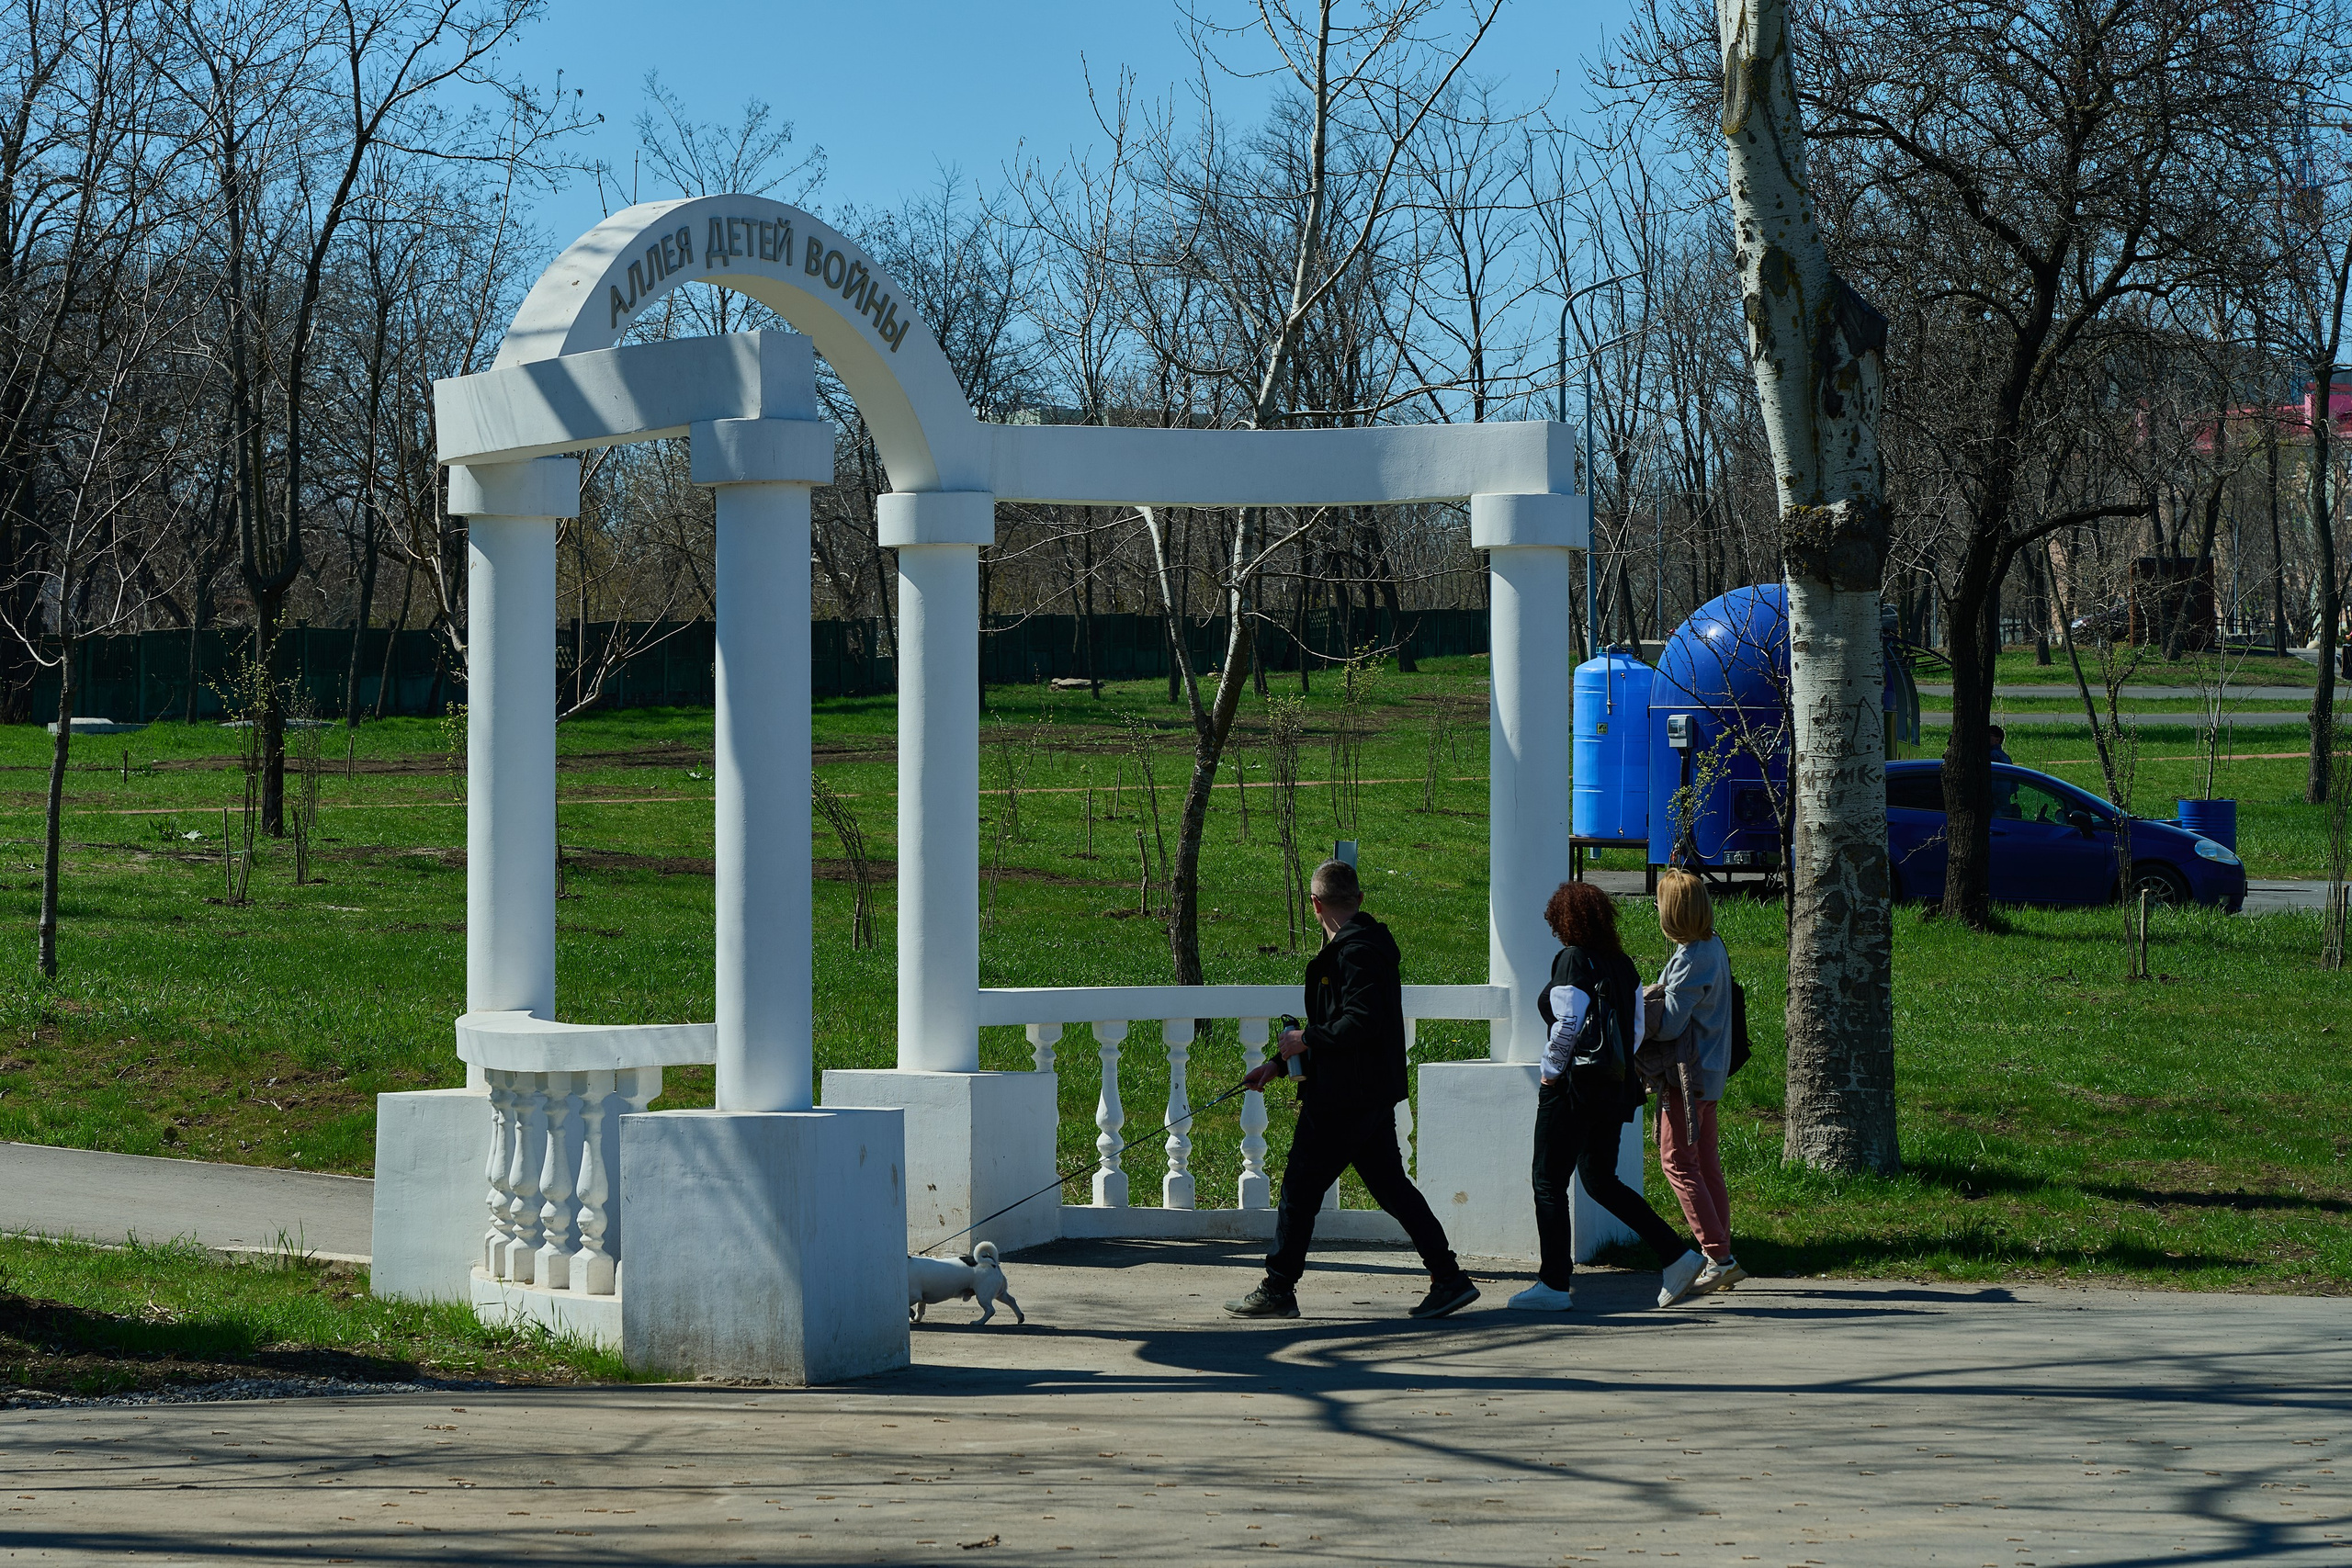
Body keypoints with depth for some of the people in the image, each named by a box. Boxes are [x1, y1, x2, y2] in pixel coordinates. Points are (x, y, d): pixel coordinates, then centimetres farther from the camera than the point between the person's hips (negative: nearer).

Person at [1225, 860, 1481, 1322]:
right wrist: (1280, 1063, 22)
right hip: (1372, 1093, 10)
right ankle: (1449, 1279, 8)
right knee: (1390, 1184, 11)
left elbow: (1361, 1022, -26)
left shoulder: (1356, 952, -16)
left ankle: (1277, 1291, 6)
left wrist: (1307, 1040, -15)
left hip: (1346, 1098, -10)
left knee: (1300, 1187, -1)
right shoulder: (1364, 945, 16)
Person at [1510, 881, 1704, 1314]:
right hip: (1616, 1090, 8)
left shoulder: (1573, 960, -14)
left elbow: (1568, 1027, -22)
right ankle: (1677, 1256, 11)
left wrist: (1551, 1073, -10)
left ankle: (1554, 1285, 1)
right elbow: (1637, 1029, 12)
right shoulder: (1622, 962, 9)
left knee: (1549, 1183, 1)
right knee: (1601, 1181, 18)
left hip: (1573, 1088, -8)